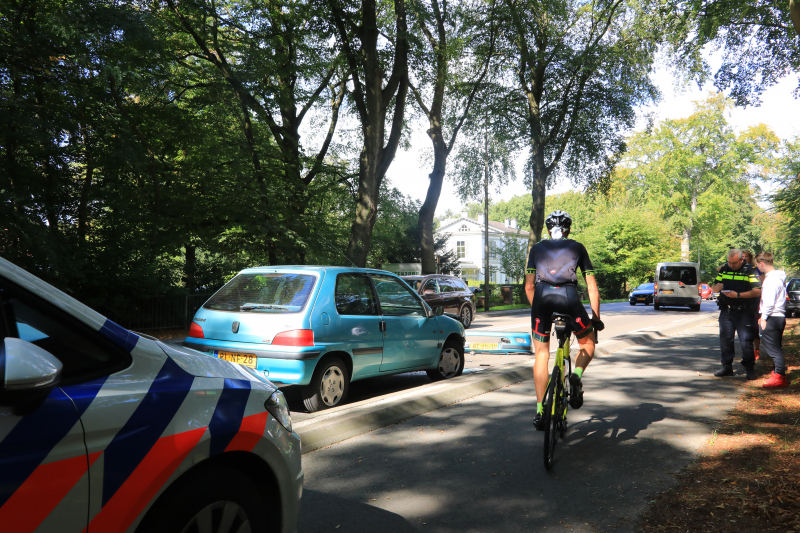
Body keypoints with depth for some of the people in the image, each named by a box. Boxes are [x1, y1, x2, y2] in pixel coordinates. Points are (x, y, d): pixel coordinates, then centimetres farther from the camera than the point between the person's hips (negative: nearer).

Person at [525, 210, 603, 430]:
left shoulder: (537, 248, 24)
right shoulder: (577, 247, 22)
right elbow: (592, 287, 19)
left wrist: (538, 309, 32)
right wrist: (596, 318, 25)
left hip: (542, 297, 1)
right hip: (568, 297, -1)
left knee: (541, 355, 12)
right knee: (588, 344, 24)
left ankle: (540, 412, 9)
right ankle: (576, 376, -5)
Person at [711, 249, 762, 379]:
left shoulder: (750, 271, -5)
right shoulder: (723, 270, 10)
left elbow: (757, 291, -13)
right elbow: (714, 288, 14)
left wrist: (738, 295, -21)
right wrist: (717, 288, -10)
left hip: (744, 312, -4)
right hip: (726, 311, 5)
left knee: (746, 341, -3)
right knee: (725, 339, 7)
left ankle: (749, 369, 10)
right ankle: (727, 367, 17)